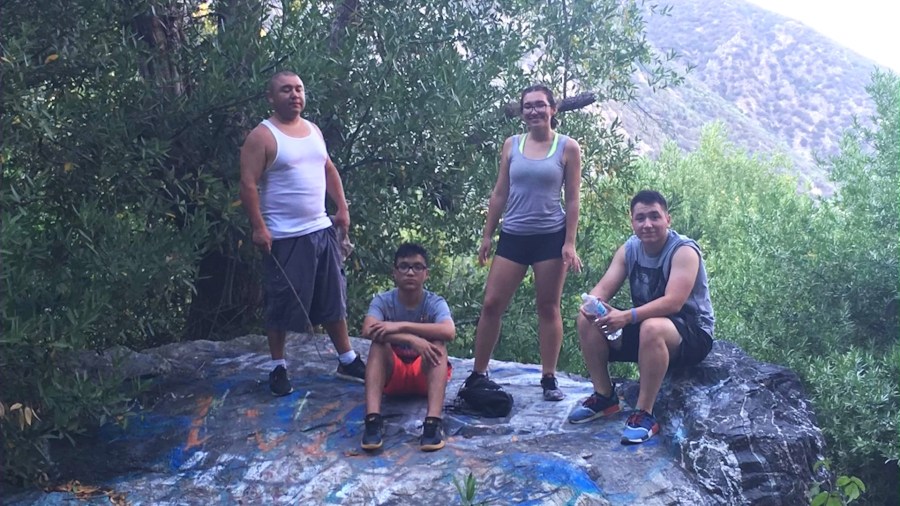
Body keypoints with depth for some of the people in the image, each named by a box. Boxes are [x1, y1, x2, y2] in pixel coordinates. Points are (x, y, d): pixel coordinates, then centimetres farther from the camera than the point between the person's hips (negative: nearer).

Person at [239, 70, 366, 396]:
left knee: (333, 299, 13)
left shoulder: (313, 130, 12)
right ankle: (278, 368, 17)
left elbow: (329, 170, 20)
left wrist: (342, 208, 12)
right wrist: (259, 228, -20)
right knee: (282, 305, 2)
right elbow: (248, 185, -14)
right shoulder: (262, 136, -10)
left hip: (321, 229, 7)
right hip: (284, 237, -7)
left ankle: (347, 360, 23)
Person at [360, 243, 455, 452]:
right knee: (379, 343, -28)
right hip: (393, 374, 0)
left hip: (425, 374, 0)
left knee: (437, 344, -29)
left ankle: (433, 421, -45)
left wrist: (401, 326, -36)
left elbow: (449, 332, -33)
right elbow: (368, 330, -31)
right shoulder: (383, 301, -10)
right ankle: (373, 419, -42)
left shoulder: (435, 302, -11)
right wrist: (411, 339, -42)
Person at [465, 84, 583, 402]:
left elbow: (572, 199, -1)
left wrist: (569, 243, -8)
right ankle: (478, 374, 10)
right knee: (492, 303, 0)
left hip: (551, 237, -3)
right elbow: (499, 194, 11)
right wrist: (487, 236, 8)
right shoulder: (511, 145, 7)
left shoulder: (568, 148, -1)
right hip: (513, 236, 3)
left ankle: (549, 379, 13)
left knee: (548, 308, 4)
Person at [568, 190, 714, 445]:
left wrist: (627, 317, -43)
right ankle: (604, 396, 0)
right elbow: (603, 288, -7)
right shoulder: (629, 249, 0)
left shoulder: (684, 251, -20)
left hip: (692, 333, -7)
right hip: (644, 328, 7)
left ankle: (644, 414, -29)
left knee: (652, 327, -40)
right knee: (588, 320, -11)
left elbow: (672, 302, -32)